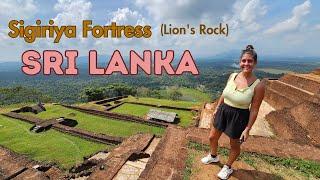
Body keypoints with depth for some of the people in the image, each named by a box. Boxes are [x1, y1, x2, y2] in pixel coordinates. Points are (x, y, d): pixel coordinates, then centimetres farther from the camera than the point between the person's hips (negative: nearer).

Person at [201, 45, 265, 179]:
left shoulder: (258, 85, -19)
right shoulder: (232, 76, -5)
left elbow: (254, 110, -15)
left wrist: (247, 129, -13)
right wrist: (217, 108, 12)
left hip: (239, 117, -5)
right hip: (223, 111, 5)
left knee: (234, 145, 18)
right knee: (212, 138, 20)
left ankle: (228, 167, 46)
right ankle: (213, 156, 51)